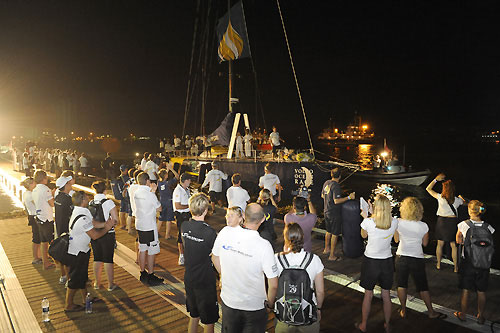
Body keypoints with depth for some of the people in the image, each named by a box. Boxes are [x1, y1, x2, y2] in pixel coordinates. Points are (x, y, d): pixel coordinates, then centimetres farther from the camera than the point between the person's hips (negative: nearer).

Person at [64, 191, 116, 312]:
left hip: (81, 250, 10)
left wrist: (105, 224, 3)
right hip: (78, 253, -10)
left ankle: (85, 297, 36)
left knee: (82, 276, 22)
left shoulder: (78, 211, 1)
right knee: (75, 279, 5)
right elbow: (95, 235, -25)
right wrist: (106, 228, -11)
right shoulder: (82, 218, -30)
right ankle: (68, 305, 19)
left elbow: (92, 223, 12)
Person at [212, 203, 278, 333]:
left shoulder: (225, 232, -16)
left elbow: (215, 258, 3)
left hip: (228, 301, 3)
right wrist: (270, 304, -2)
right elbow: (273, 285, -22)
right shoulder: (264, 245, -27)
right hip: (254, 307, -3)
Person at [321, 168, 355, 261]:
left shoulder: (326, 183, 4)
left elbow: (322, 195, 15)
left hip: (327, 212, 8)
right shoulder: (336, 186, -22)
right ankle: (332, 255, 10)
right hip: (335, 214, -8)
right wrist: (348, 197, -25)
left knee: (328, 232, 24)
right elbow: (336, 201, -26)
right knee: (335, 234, 3)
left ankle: (326, 249, 40)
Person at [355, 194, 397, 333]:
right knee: (386, 295, 17)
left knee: (368, 294, 12)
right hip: (387, 261, 2)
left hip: (371, 261, -2)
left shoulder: (368, 222, -20)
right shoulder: (394, 222, -11)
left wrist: (367, 216, 5)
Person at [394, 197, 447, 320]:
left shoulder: (398, 222, -11)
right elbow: (425, 243, 1)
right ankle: (431, 312, 27)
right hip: (417, 259, -1)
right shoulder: (423, 226, -13)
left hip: (401, 257, 1)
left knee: (401, 285, 15)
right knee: (423, 287, 13)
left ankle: (403, 310, 25)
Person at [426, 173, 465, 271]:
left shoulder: (440, 197, -12)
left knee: (440, 244, 13)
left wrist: (436, 179, 2)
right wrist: (461, 197, 34)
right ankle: (455, 267, 14)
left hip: (441, 221, 0)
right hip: (453, 222, 0)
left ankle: (438, 264, 25)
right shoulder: (457, 200, -7)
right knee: (453, 245, 9)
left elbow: (428, 188, -1)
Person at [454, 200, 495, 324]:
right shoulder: (488, 227, -7)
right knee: (481, 292, 15)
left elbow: (458, 241, 3)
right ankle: (480, 316, 28)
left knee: (465, 290, 11)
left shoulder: (464, 224, -12)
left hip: (467, 262, -2)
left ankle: (462, 314, 25)